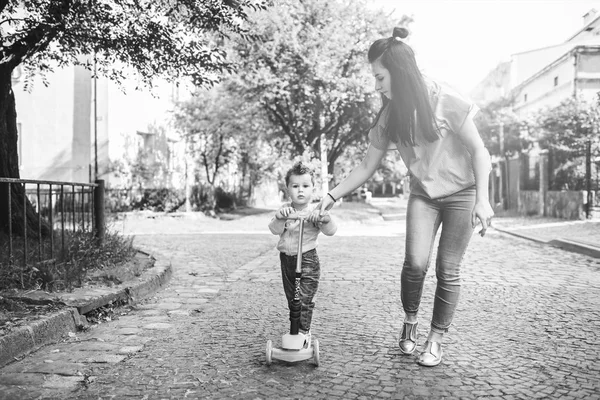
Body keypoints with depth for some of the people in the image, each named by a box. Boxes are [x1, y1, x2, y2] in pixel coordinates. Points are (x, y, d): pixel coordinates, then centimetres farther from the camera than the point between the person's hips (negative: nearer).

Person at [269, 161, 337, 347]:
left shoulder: (314, 211, -11)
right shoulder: (285, 210, 1)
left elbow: (330, 231, -21)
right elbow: (274, 229, -10)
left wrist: (325, 219, -43)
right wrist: (280, 217, -31)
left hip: (307, 259, -5)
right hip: (287, 259, 5)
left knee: (305, 299, -8)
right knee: (291, 298, 16)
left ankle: (304, 332, 3)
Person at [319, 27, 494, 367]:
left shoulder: (444, 101, -20)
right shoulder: (390, 116, -6)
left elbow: (478, 151, -14)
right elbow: (367, 166, 1)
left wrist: (482, 199, -22)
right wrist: (332, 196, -7)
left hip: (461, 192, -3)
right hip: (423, 194, 3)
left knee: (448, 270, -2)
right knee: (416, 262, -15)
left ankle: (436, 340, 15)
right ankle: (410, 320, 12)